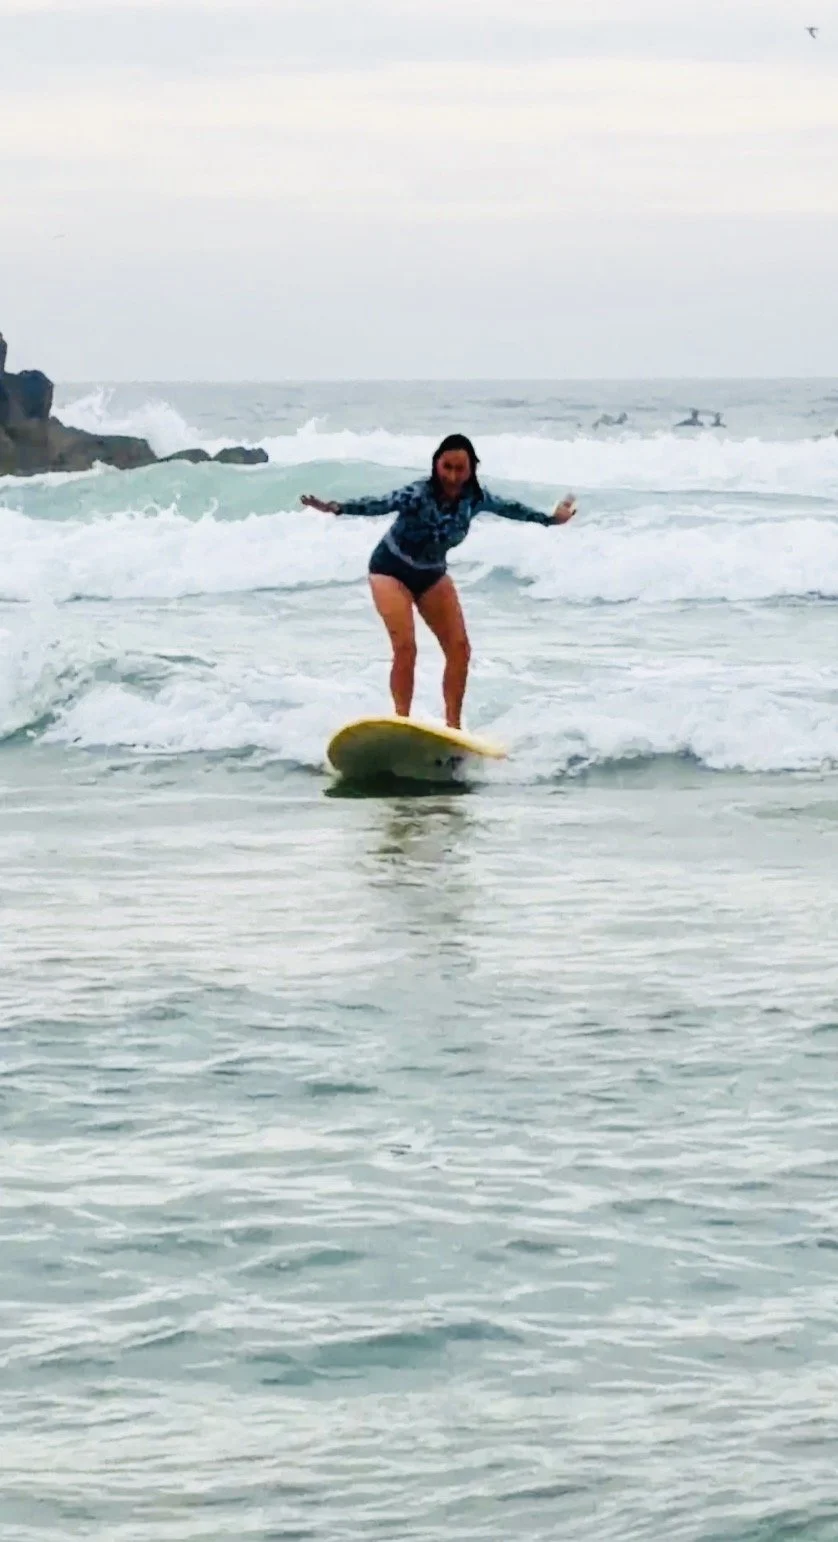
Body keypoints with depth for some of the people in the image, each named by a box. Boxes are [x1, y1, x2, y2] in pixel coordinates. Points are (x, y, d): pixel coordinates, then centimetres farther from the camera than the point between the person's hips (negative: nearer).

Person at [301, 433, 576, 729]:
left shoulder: (475, 498, -13)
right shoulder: (418, 494, -30)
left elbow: (509, 508, 6)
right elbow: (381, 504, -45)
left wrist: (550, 519, 21)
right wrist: (336, 508, -61)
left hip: (431, 574, 6)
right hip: (392, 570, -6)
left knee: (459, 648, 0)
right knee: (405, 647, -19)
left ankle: (453, 725, 9)